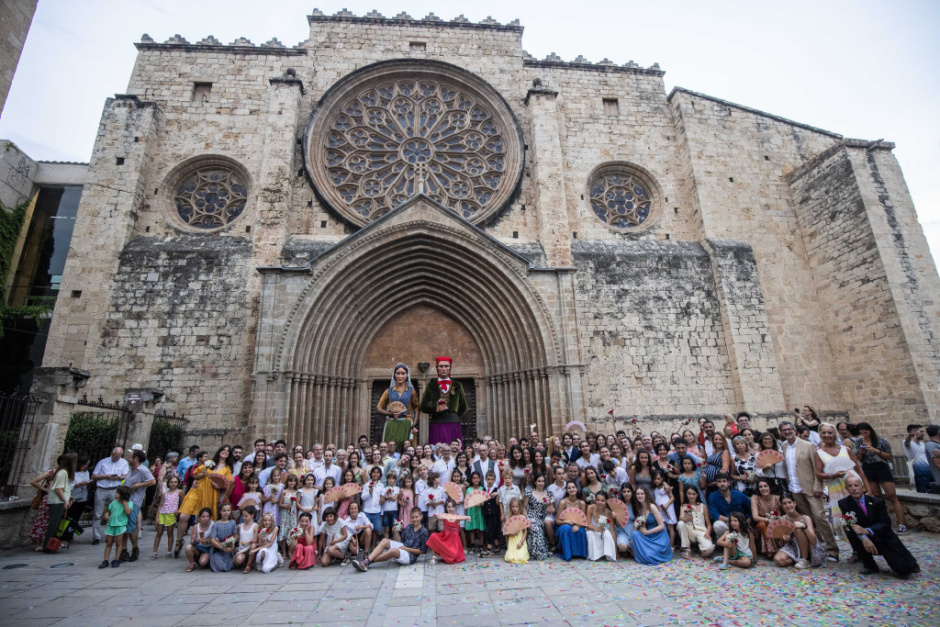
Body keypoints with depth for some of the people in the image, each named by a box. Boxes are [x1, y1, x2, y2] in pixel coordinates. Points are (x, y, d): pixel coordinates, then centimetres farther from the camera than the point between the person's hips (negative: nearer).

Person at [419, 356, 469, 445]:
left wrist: (452, 415, 9)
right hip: (436, 424, -1)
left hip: (453, 424, 1)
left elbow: (464, 407, 18)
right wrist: (436, 409, -9)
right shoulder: (431, 385, 10)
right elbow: (423, 406, 6)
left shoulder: (457, 386, 12)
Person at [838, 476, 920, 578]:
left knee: (903, 569, -16)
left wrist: (867, 530, -34)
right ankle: (869, 565, -10)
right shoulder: (844, 504, -7)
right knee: (850, 530, -30)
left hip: (885, 539, 1)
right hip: (866, 542, 0)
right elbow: (850, 524, -16)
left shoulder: (877, 502, -7)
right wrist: (863, 538, -36)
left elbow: (886, 524, -16)